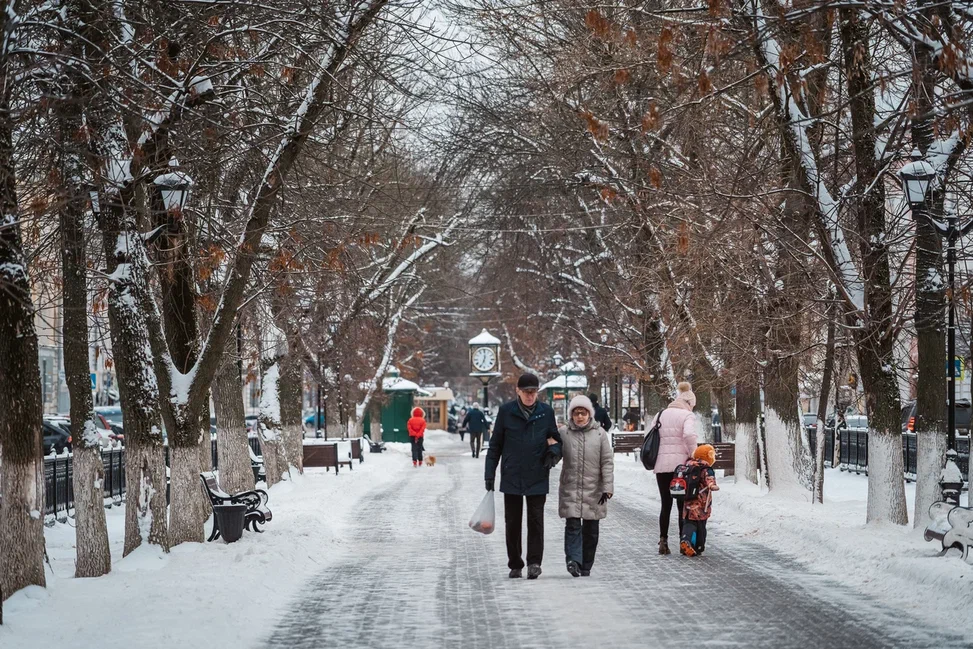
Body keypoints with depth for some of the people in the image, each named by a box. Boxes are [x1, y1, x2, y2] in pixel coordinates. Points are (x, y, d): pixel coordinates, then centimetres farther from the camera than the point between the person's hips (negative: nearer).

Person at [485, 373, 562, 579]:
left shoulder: (546, 412, 3)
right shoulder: (506, 411, 1)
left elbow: (555, 439, 13)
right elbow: (495, 445, 5)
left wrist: (554, 452, -10)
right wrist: (490, 473, 1)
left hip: (538, 477, 0)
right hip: (511, 477, 0)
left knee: (535, 519, -5)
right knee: (512, 522, 6)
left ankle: (534, 562, -1)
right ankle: (515, 565, 15)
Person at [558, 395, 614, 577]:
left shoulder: (599, 433, 2)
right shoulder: (563, 432, 3)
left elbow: (607, 462, 1)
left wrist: (607, 487, -6)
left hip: (593, 489, 1)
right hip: (570, 488, -1)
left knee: (590, 530, 7)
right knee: (573, 525, -14)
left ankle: (586, 567, 16)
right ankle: (574, 560, -20)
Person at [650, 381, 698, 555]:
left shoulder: (660, 415, 12)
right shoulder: (687, 415, -5)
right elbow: (689, 435, -22)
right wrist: (693, 455, -11)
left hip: (661, 465, 4)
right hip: (680, 465, -4)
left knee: (666, 504, 11)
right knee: (683, 505, 4)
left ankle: (663, 541, 5)